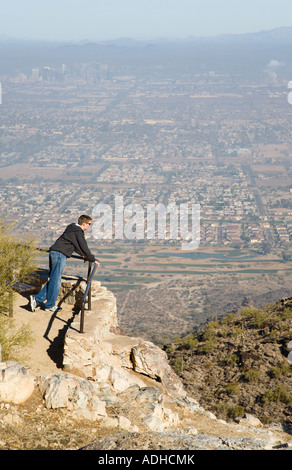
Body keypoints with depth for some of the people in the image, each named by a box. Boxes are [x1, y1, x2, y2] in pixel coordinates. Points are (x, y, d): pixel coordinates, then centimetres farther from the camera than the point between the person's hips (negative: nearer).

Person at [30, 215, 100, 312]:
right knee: (56, 280, -3)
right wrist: (94, 260, 3)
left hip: (54, 253, 10)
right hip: (60, 254, -10)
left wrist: (82, 255, 44)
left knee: (53, 280, 11)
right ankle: (50, 305, 3)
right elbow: (84, 248, -7)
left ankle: (37, 299, 7)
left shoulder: (72, 228, 22)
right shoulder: (78, 232, -8)